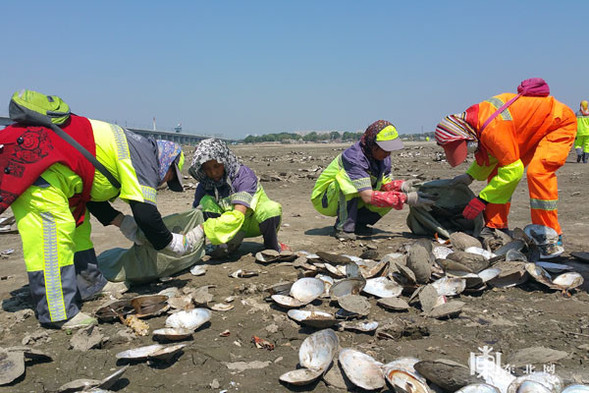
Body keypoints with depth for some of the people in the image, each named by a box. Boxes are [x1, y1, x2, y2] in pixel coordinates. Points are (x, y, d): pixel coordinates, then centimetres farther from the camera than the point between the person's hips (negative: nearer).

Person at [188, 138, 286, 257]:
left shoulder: (245, 175, -28)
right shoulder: (204, 186, -12)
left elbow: (237, 215, -40)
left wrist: (205, 228, -48)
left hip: (254, 223, -3)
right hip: (230, 225, 3)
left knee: (271, 209, -36)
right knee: (206, 201, -21)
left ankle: (272, 247, -9)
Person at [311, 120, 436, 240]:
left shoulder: (383, 157, -6)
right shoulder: (354, 157, -32)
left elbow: (385, 184, 1)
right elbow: (368, 197, -38)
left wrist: (402, 186, -21)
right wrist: (406, 199, -39)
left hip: (351, 201, 7)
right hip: (325, 199, -7)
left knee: (392, 196, -9)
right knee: (348, 180, -37)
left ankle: (357, 223, 4)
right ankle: (344, 227, -21)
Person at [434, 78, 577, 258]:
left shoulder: (493, 128, -37)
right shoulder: (474, 121, -8)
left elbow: (513, 170, -32)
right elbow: (492, 154, 9)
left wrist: (482, 199, -27)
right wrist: (470, 175, -4)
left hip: (560, 123, -9)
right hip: (533, 130, 10)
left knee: (538, 172, -27)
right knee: (497, 172, 2)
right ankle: (496, 227, 7)